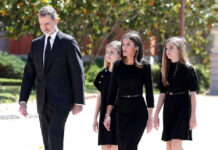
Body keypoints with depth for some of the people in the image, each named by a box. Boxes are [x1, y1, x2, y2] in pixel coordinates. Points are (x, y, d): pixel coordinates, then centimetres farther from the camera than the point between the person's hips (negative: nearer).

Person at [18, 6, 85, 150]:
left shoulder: (68, 42, -3)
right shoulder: (36, 44, 12)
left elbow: (78, 73, -5)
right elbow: (29, 74, 11)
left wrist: (78, 102, -9)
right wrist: (23, 100, 3)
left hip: (61, 99, -5)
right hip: (43, 101, 6)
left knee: (55, 135, -18)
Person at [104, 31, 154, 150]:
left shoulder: (144, 66, -5)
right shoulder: (118, 65, 4)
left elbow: (149, 92, -1)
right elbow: (112, 91, 7)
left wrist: (150, 117, -4)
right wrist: (107, 115, 3)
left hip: (138, 111, -4)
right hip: (121, 111, 4)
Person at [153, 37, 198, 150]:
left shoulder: (188, 69, -5)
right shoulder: (165, 70, 11)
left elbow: (193, 93, -7)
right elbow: (162, 93, 14)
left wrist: (193, 115, -11)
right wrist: (156, 114, 10)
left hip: (182, 107, -6)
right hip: (169, 108, 6)